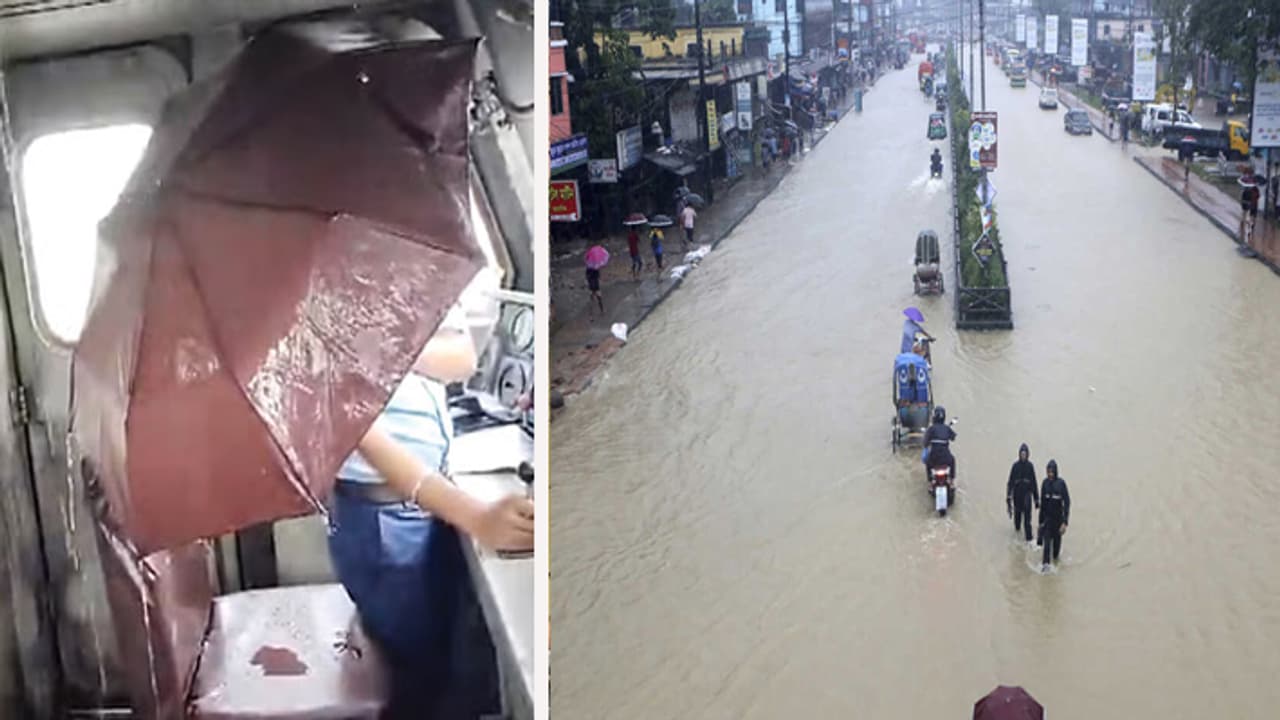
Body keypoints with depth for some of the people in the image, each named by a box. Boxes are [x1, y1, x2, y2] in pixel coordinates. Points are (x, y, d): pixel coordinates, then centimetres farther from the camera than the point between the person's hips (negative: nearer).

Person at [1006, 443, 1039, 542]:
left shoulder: (1030, 466, -3)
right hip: (1017, 492, 1)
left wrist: (1036, 498, 4)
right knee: (1017, 511, 15)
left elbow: (1034, 482, 3)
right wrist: (1008, 495, -10)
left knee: (1027, 515, -9)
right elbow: (1010, 481, -5)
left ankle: (1028, 537, -9)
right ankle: (1017, 526, 46)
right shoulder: (1015, 466, -4)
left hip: (1027, 493, -1)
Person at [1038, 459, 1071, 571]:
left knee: (1057, 538, 13)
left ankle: (1056, 557, 39)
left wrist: (1065, 522, -18)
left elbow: (1067, 503, -13)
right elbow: (1042, 502, 5)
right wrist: (1041, 519, 8)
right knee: (1047, 540, -7)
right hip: (1047, 516, 2)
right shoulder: (1045, 483, -3)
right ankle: (1045, 563, -11)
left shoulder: (1061, 483, -14)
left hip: (1058, 516, -2)